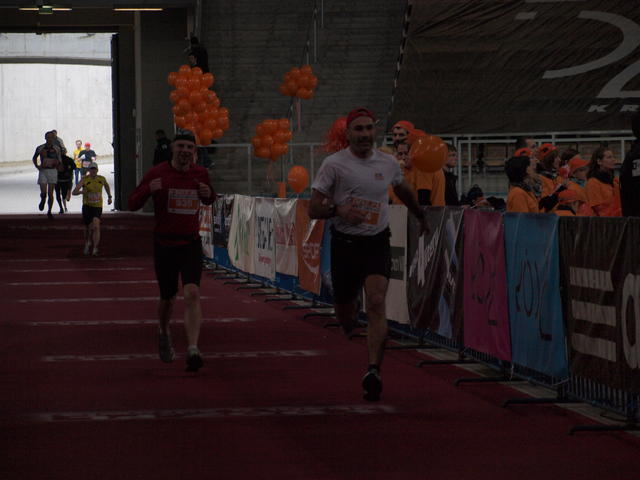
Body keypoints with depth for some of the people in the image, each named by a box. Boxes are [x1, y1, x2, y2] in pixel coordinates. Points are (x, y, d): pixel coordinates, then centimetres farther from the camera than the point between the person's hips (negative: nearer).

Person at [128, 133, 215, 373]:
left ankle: (193, 350, -24)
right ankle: (163, 333, 43)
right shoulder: (158, 173, -6)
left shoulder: (200, 173, 3)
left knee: (192, 293, -19)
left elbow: (209, 201, 23)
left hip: (191, 244, 1)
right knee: (168, 298, 11)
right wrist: (148, 189, -24)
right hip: (164, 243, -1)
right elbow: (132, 204, -3)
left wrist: (209, 194, -3)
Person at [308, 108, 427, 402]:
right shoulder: (334, 164, -5)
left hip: (377, 244, 1)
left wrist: (421, 217, 42)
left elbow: (404, 191, 28)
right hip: (345, 244, -1)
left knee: (376, 304, -20)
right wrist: (338, 209, -25)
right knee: (345, 316, 8)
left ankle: (374, 371, -25)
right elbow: (313, 209, -5)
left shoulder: (388, 163, 6)